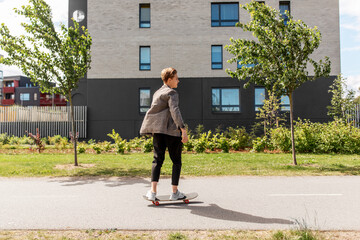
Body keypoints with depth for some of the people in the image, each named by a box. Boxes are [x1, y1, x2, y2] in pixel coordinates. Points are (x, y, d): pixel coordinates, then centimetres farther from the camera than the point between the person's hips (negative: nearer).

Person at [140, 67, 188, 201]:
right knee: (176, 161, 6)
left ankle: (153, 191, -4)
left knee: (158, 159, 6)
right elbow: (174, 111, -20)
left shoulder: (157, 93, 21)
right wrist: (183, 129, -26)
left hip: (157, 130, 7)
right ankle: (175, 192, 11)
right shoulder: (171, 93, -5)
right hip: (172, 130, -7)